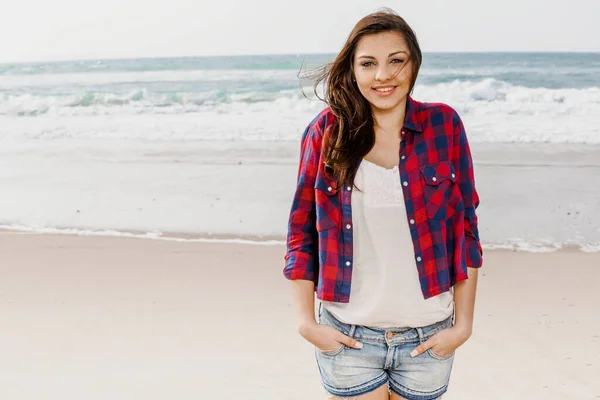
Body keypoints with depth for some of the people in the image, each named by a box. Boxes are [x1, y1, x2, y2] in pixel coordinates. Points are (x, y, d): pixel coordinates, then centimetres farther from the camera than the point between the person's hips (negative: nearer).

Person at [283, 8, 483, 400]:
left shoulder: (443, 125, -2)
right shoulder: (326, 131, -3)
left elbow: (465, 230, 1)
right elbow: (301, 231, 2)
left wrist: (464, 323, -2)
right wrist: (306, 321, -4)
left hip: (427, 338, 1)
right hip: (348, 338, 0)